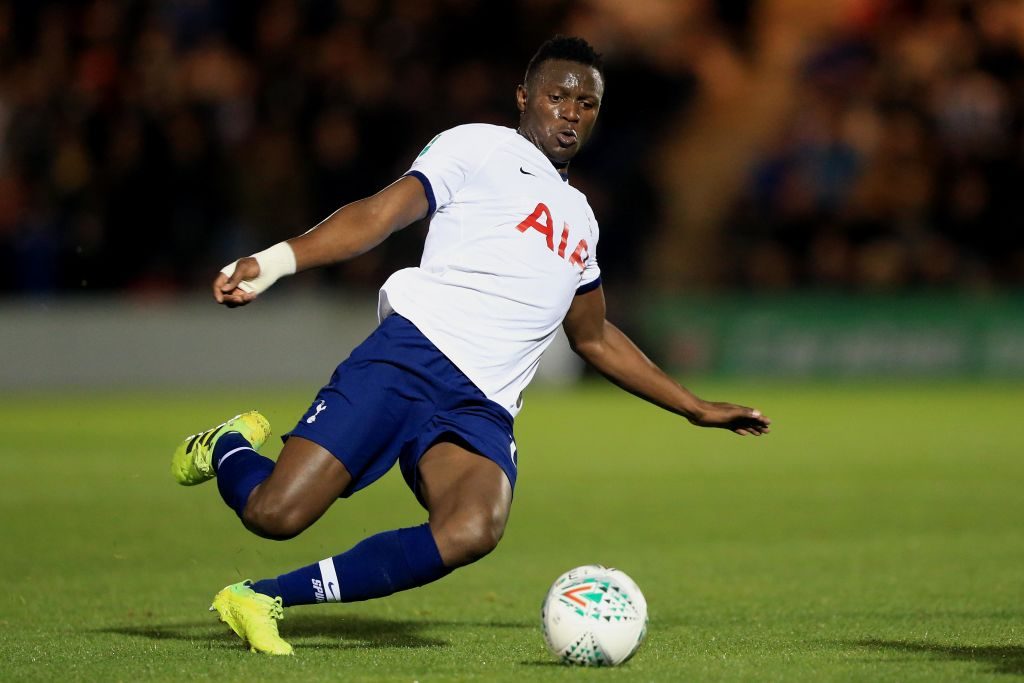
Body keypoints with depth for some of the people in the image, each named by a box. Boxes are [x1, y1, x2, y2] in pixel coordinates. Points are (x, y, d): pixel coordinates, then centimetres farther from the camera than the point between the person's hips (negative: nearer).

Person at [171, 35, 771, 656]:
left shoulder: (581, 221, 29)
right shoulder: (483, 148, 8)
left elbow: (596, 339, 42)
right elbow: (382, 213, -5)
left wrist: (697, 409, 44)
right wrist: (276, 261, -21)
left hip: (482, 411, 5)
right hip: (413, 354, -5)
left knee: (473, 531, -29)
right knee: (276, 512, -20)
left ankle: (265, 599, -17)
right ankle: (226, 449, 20)